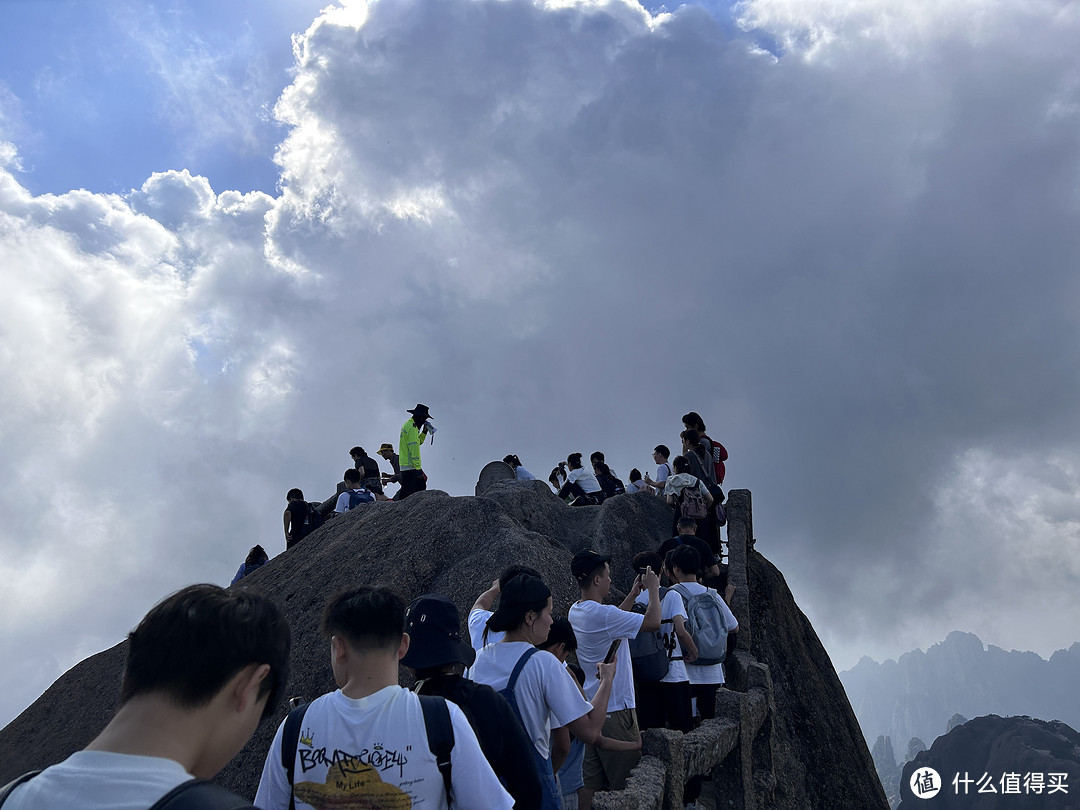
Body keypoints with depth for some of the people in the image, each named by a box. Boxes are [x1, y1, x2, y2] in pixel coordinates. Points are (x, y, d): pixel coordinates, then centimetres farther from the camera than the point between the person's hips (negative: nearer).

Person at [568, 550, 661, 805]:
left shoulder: (576, 611, 7)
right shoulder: (601, 614, -22)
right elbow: (653, 623, -20)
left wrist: (632, 595, 20)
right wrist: (653, 588, -6)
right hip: (614, 708, -9)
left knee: (590, 779, 13)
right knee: (624, 778, 4)